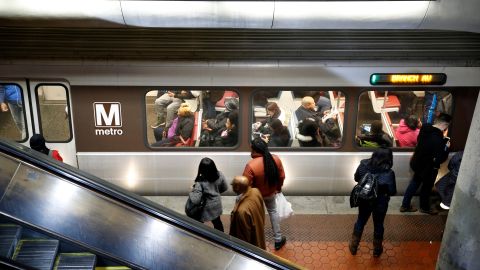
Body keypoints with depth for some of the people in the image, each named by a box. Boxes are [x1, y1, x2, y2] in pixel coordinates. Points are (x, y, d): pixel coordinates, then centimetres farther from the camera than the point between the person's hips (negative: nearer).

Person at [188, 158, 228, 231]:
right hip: (216, 204, 5)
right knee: (217, 222, 29)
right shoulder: (220, 175, -20)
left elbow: (195, 200, -33)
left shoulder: (200, 182, -34)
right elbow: (225, 188, -2)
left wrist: (191, 192, -14)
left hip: (205, 208, -5)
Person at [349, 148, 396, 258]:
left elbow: (356, 178, -1)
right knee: (378, 225, 20)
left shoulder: (363, 164, -18)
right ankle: (377, 250, 40)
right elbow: (392, 191, -17)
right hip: (380, 204, -3)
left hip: (364, 200, 3)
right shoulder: (388, 173, -28)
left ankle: (353, 246, 39)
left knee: (360, 222, 24)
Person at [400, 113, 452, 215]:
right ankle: (425, 208, 40)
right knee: (427, 187, 17)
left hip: (417, 163, 7)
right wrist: (446, 147, -16)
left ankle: (405, 205, 34)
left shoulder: (425, 128, -9)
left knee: (414, 183, 23)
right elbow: (439, 160, -30)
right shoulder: (438, 139, -33)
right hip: (428, 168, -7)